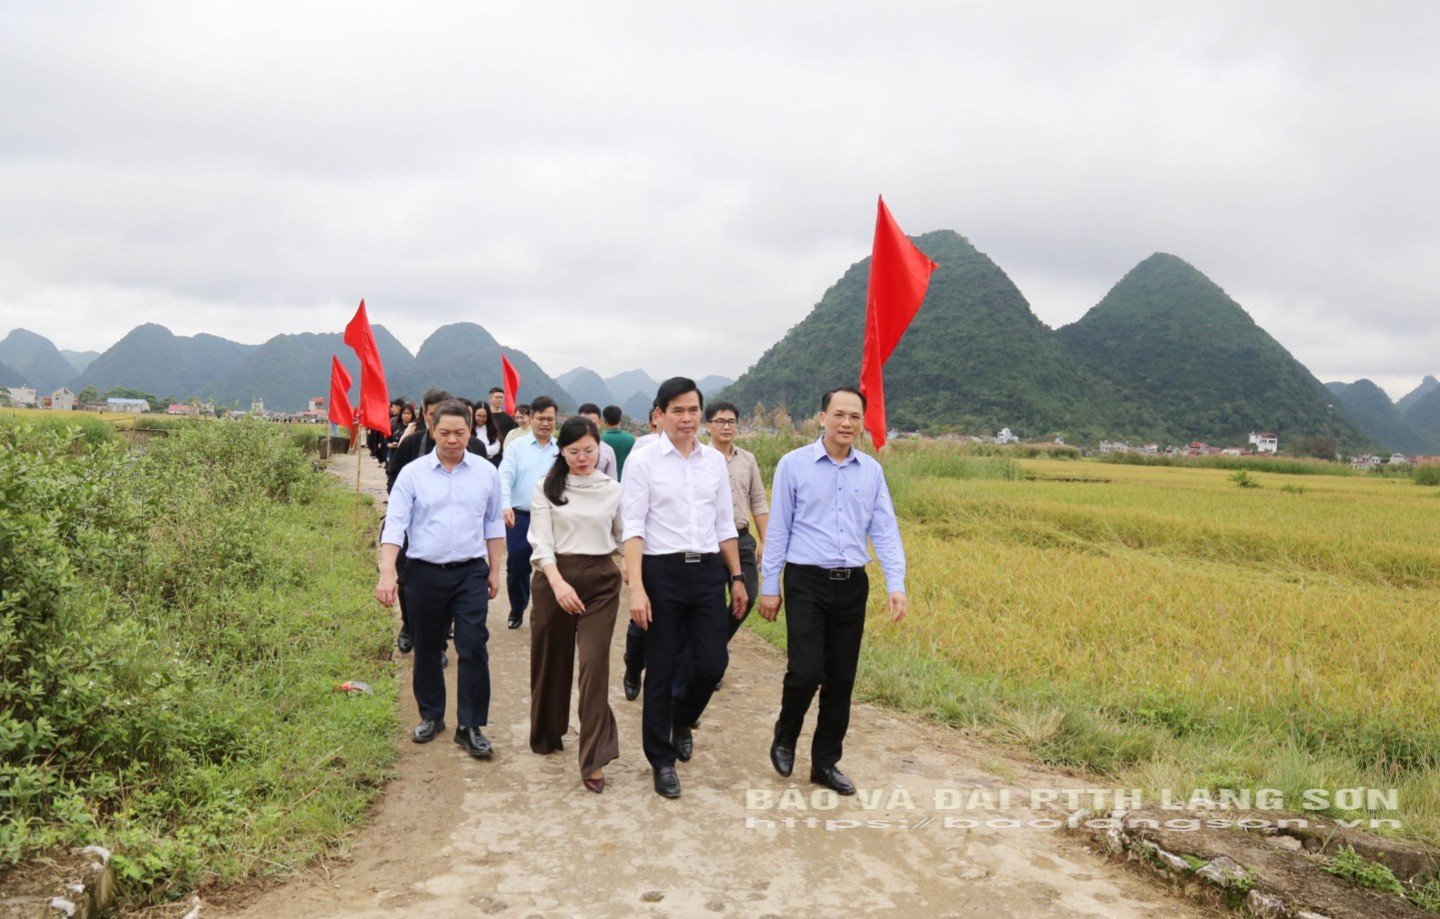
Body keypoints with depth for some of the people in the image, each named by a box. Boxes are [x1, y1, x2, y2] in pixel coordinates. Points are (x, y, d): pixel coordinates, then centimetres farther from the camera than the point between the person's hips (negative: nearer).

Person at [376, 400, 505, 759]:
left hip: (471, 572, 0)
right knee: (427, 650, 13)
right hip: (425, 572, 0)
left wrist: (494, 570, 9)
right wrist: (387, 574, -17)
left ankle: (470, 726, 4)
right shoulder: (412, 474, -3)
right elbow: (394, 525, -7)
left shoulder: (486, 472, 2)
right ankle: (431, 716, 31)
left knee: (473, 648, -6)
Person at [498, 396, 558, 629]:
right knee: (517, 567, 5)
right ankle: (517, 612, 26)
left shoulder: (561, 450, 5)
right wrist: (506, 506, -23)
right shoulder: (516, 446, 2)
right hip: (519, 517, 0)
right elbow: (505, 477, -7)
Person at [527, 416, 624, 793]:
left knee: (595, 663, -8)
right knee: (551, 660, 12)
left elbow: (622, 537, 15)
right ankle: (547, 734, 36)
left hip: (601, 581, 0)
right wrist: (558, 583, -19)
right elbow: (541, 541, -7)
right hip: (555, 578, 0)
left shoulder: (612, 489, 5)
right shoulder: (546, 487, 0)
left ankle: (593, 758, -6)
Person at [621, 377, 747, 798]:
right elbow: (633, 526, -8)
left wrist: (737, 577, 12)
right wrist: (636, 588, -15)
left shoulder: (715, 461, 9)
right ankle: (662, 761, 20)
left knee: (713, 662, 3)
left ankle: (682, 720, 36)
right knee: (661, 670, 5)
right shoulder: (644, 460, -4)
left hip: (708, 570, 4)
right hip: (663, 571, -4)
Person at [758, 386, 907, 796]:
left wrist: (897, 585, -6)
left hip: (852, 585, 4)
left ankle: (826, 762, 24)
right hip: (807, 582, -3)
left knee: (841, 679, 8)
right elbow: (778, 529, -1)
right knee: (806, 672, -9)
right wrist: (769, 586, -1)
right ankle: (785, 738, 22)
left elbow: (885, 530, 4)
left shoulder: (872, 470, 6)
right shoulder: (794, 464, -3)